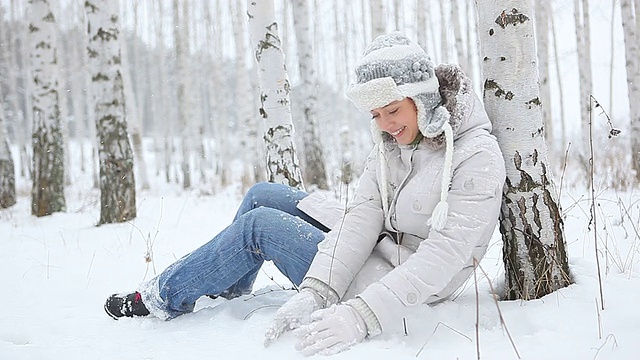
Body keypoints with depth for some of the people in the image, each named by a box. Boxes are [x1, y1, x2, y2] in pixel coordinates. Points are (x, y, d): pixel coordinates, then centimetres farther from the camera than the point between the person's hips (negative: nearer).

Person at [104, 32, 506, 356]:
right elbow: (362, 217, -12)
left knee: (260, 225, -9)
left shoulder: (477, 158, -24)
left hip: (398, 289, -7)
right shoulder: (394, 139, -2)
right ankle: (227, 285, 32)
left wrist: (358, 317, -40)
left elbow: (441, 257, -31)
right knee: (262, 195, 8)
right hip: (374, 247, 7)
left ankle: (165, 295, 14)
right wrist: (314, 293, -25)